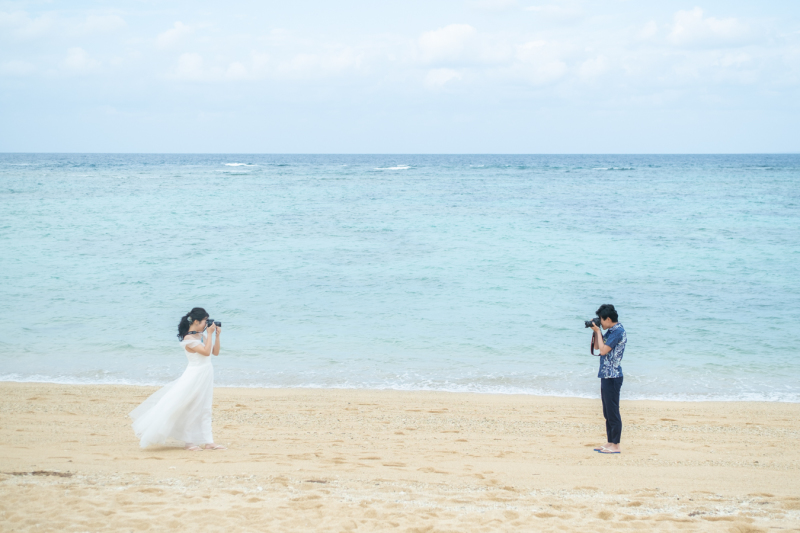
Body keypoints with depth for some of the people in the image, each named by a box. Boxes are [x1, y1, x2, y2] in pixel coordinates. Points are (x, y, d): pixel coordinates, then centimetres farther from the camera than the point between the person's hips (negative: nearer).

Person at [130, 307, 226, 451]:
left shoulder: (202, 336, 9)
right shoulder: (189, 338, -16)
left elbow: (215, 352, 12)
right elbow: (206, 351, -23)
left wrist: (217, 335, 3)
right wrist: (209, 334, -17)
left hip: (206, 375, 8)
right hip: (195, 375, -8)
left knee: (205, 410, 9)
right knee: (190, 409, -1)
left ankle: (208, 442, 11)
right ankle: (189, 442, 7)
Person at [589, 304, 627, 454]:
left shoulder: (618, 331, -16)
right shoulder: (611, 331, 14)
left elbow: (603, 350, -21)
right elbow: (597, 346, 22)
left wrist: (598, 332, -11)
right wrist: (596, 331, 10)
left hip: (613, 377, -10)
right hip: (606, 376, 10)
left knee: (613, 412, -6)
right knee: (607, 412, 14)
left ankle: (615, 446, -3)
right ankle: (610, 442, 20)